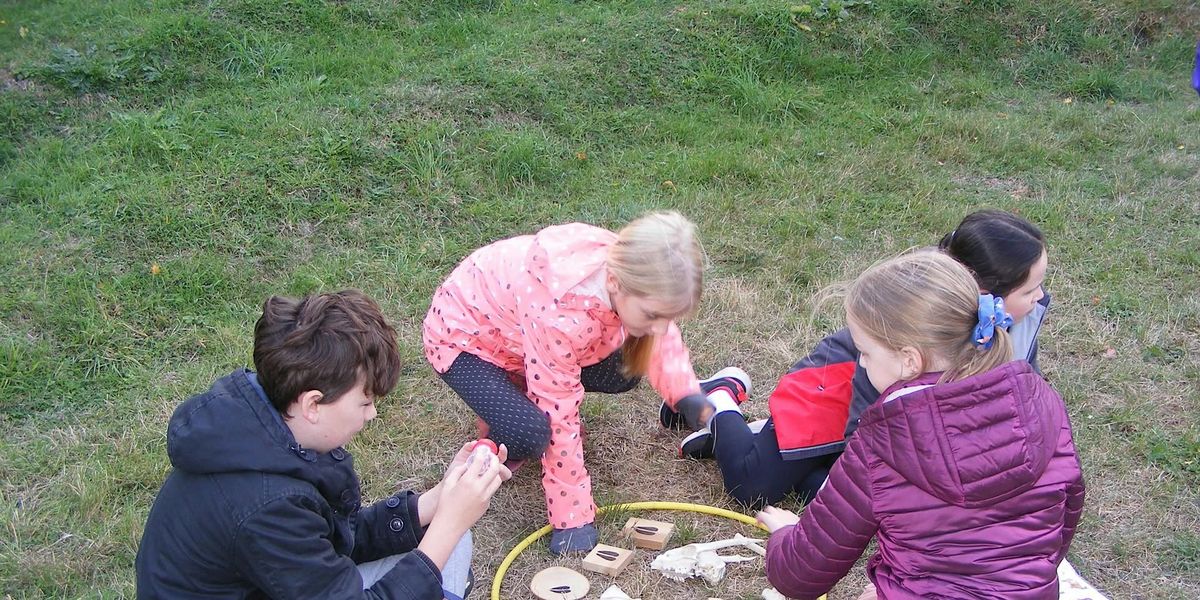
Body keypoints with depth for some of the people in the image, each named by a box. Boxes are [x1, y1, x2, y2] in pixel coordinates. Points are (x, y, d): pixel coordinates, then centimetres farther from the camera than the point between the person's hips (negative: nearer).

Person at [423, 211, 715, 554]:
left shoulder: (629, 266, -23)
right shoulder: (561, 316, -43)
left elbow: (663, 337, -1)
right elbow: (559, 419, -31)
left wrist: (686, 394, -18)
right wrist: (573, 515, -23)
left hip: (518, 329, 7)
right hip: (463, 336, -7)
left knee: (622, 372, -5)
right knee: (528, 435, -28)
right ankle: (498, 423, 7)